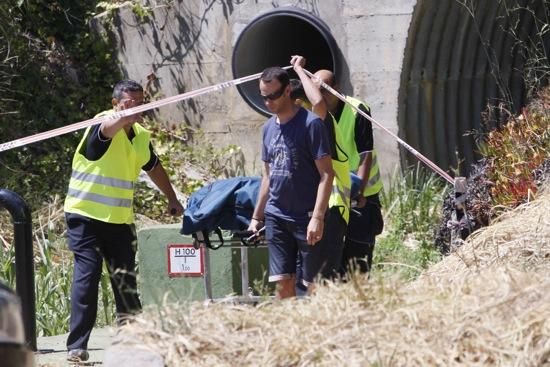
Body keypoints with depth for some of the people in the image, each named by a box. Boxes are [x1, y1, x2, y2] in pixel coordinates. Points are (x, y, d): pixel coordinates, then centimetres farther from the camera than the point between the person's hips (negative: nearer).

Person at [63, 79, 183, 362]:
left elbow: (154, 168, 27)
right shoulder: (104, 124, -14)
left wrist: (172, 199, 27)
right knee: (87, 275, -12)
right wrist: (125, 117, -63)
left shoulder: (142, 137, 7)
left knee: (125, 280, 5)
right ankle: (76, 347, -12)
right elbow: (108, 128, -41)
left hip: (120, 220, 6)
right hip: (86, 215, -6)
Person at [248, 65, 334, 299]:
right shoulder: (269, 128, 12)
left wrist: (317, 217, -19)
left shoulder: (310, 124, -9)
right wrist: (257, 217, 18)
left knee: (313, 284, -3)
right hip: (276, 216, 6)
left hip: (306, 218, -6)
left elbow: (326, 174, -12)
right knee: (283, 282, 1)